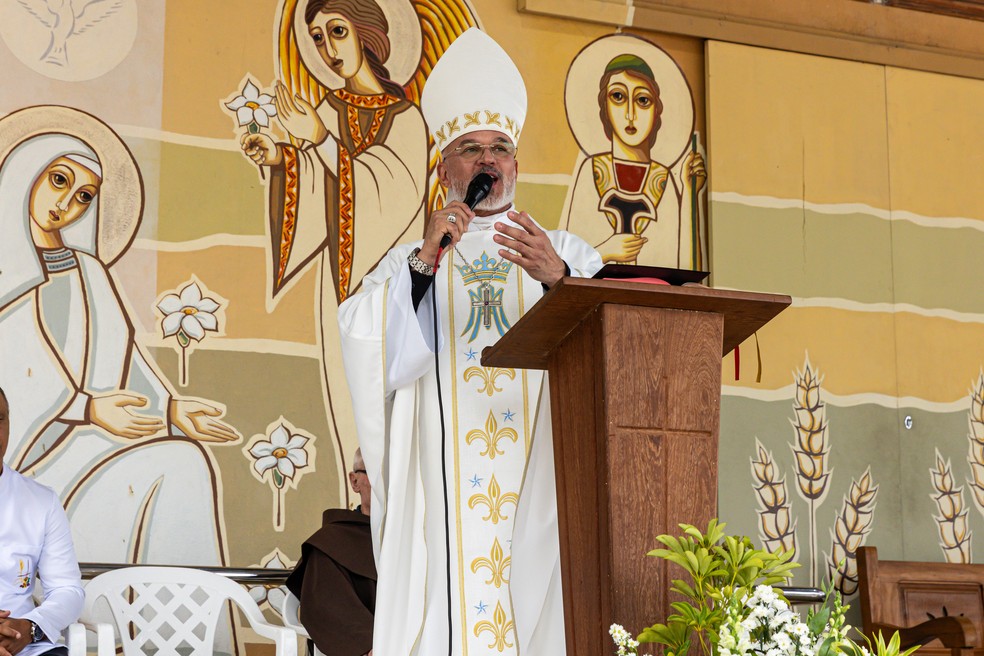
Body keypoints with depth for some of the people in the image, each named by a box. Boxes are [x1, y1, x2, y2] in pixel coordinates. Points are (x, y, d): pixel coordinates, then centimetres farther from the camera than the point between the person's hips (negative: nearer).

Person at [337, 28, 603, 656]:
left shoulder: (565, 250, 16)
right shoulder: (410, 262, 17)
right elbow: (367, 345, -1)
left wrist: (558, 277, -20)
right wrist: (423, 260, -11)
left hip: (542, 482, 0)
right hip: (443, 485, 0)